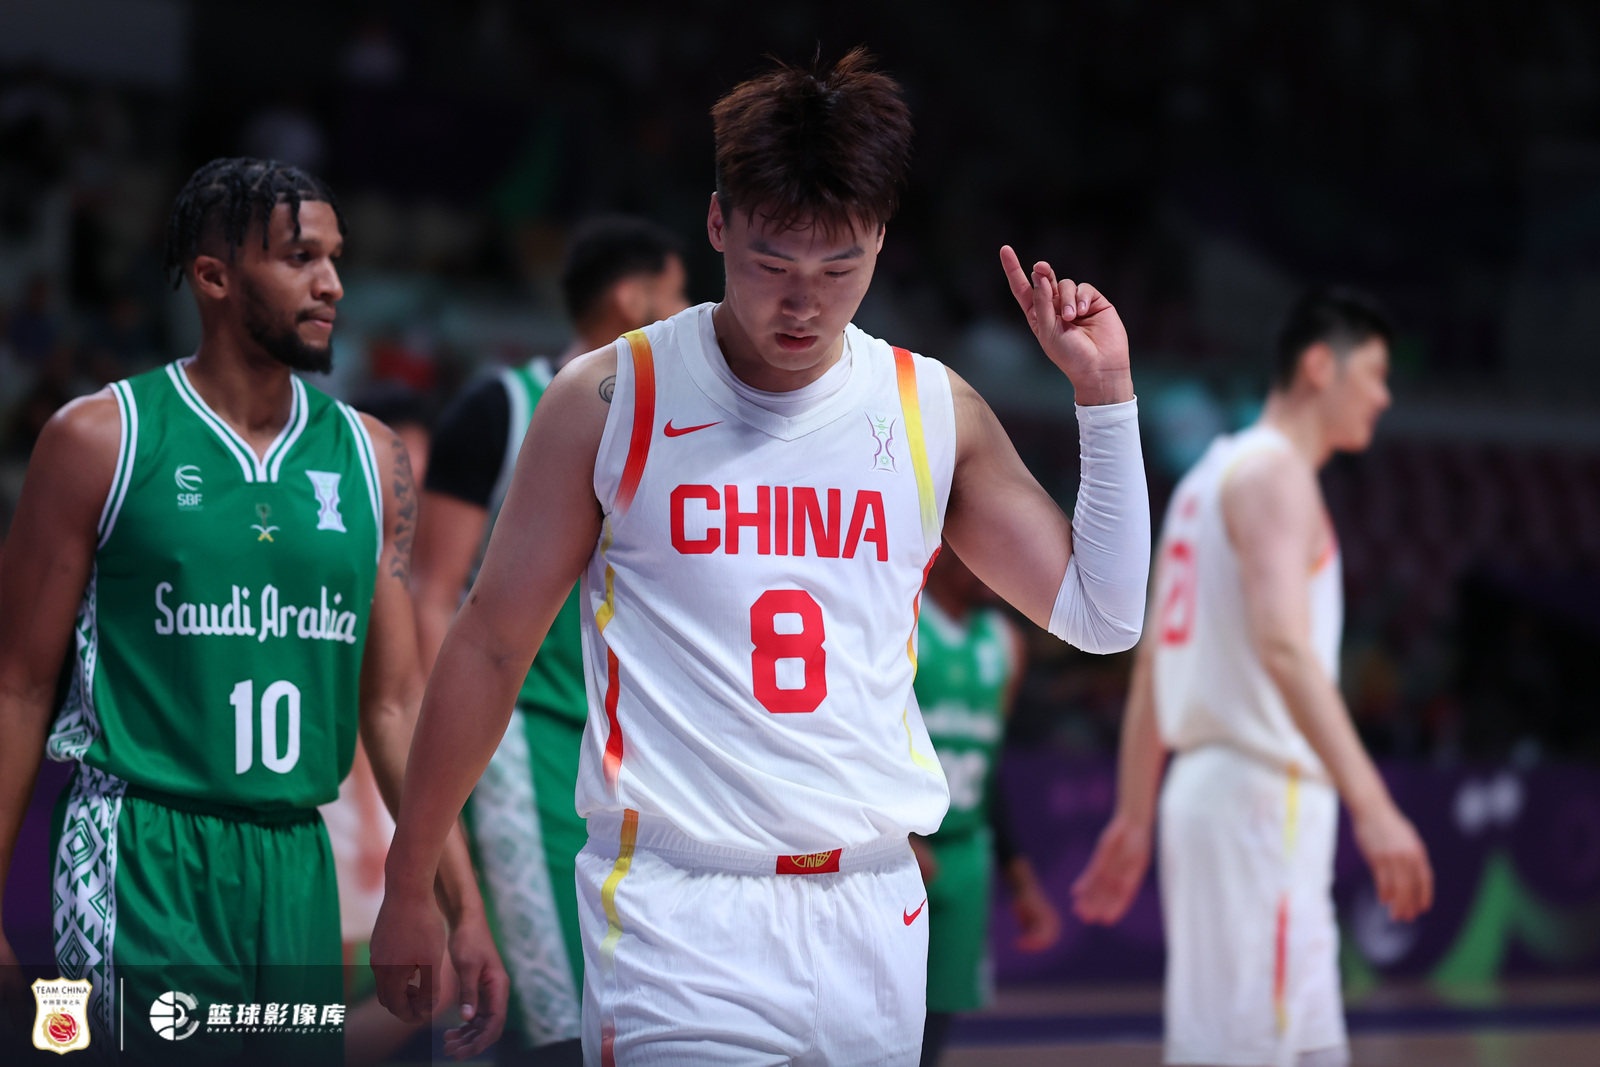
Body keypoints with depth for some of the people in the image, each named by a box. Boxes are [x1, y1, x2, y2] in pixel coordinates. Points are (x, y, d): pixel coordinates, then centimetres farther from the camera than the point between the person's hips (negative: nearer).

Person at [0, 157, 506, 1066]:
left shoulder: (370, 460, 10)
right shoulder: (104, 439, -2)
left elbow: (396, 704, 12)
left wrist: (465, 909, 7)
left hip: (297, 859, 5)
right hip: (147, 851, -5)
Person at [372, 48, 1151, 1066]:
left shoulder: (936, 411, 7)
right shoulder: (612, 400, -2)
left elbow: (1102, 615, 11)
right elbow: (490, 646, 3)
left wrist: (1106, 393, 2)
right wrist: (408, 888, 6)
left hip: (875, 918, 4)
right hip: (679, 926, -4)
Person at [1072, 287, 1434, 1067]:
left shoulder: (1214, 472, 20)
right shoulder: (1274, 472, -10)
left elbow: (1150, 668, 20)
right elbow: (1283, 648, -24)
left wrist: (1134, 820, 22)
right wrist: (1372, 806, -30)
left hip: (1209, 787, 10)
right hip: (1263, 792, -10)